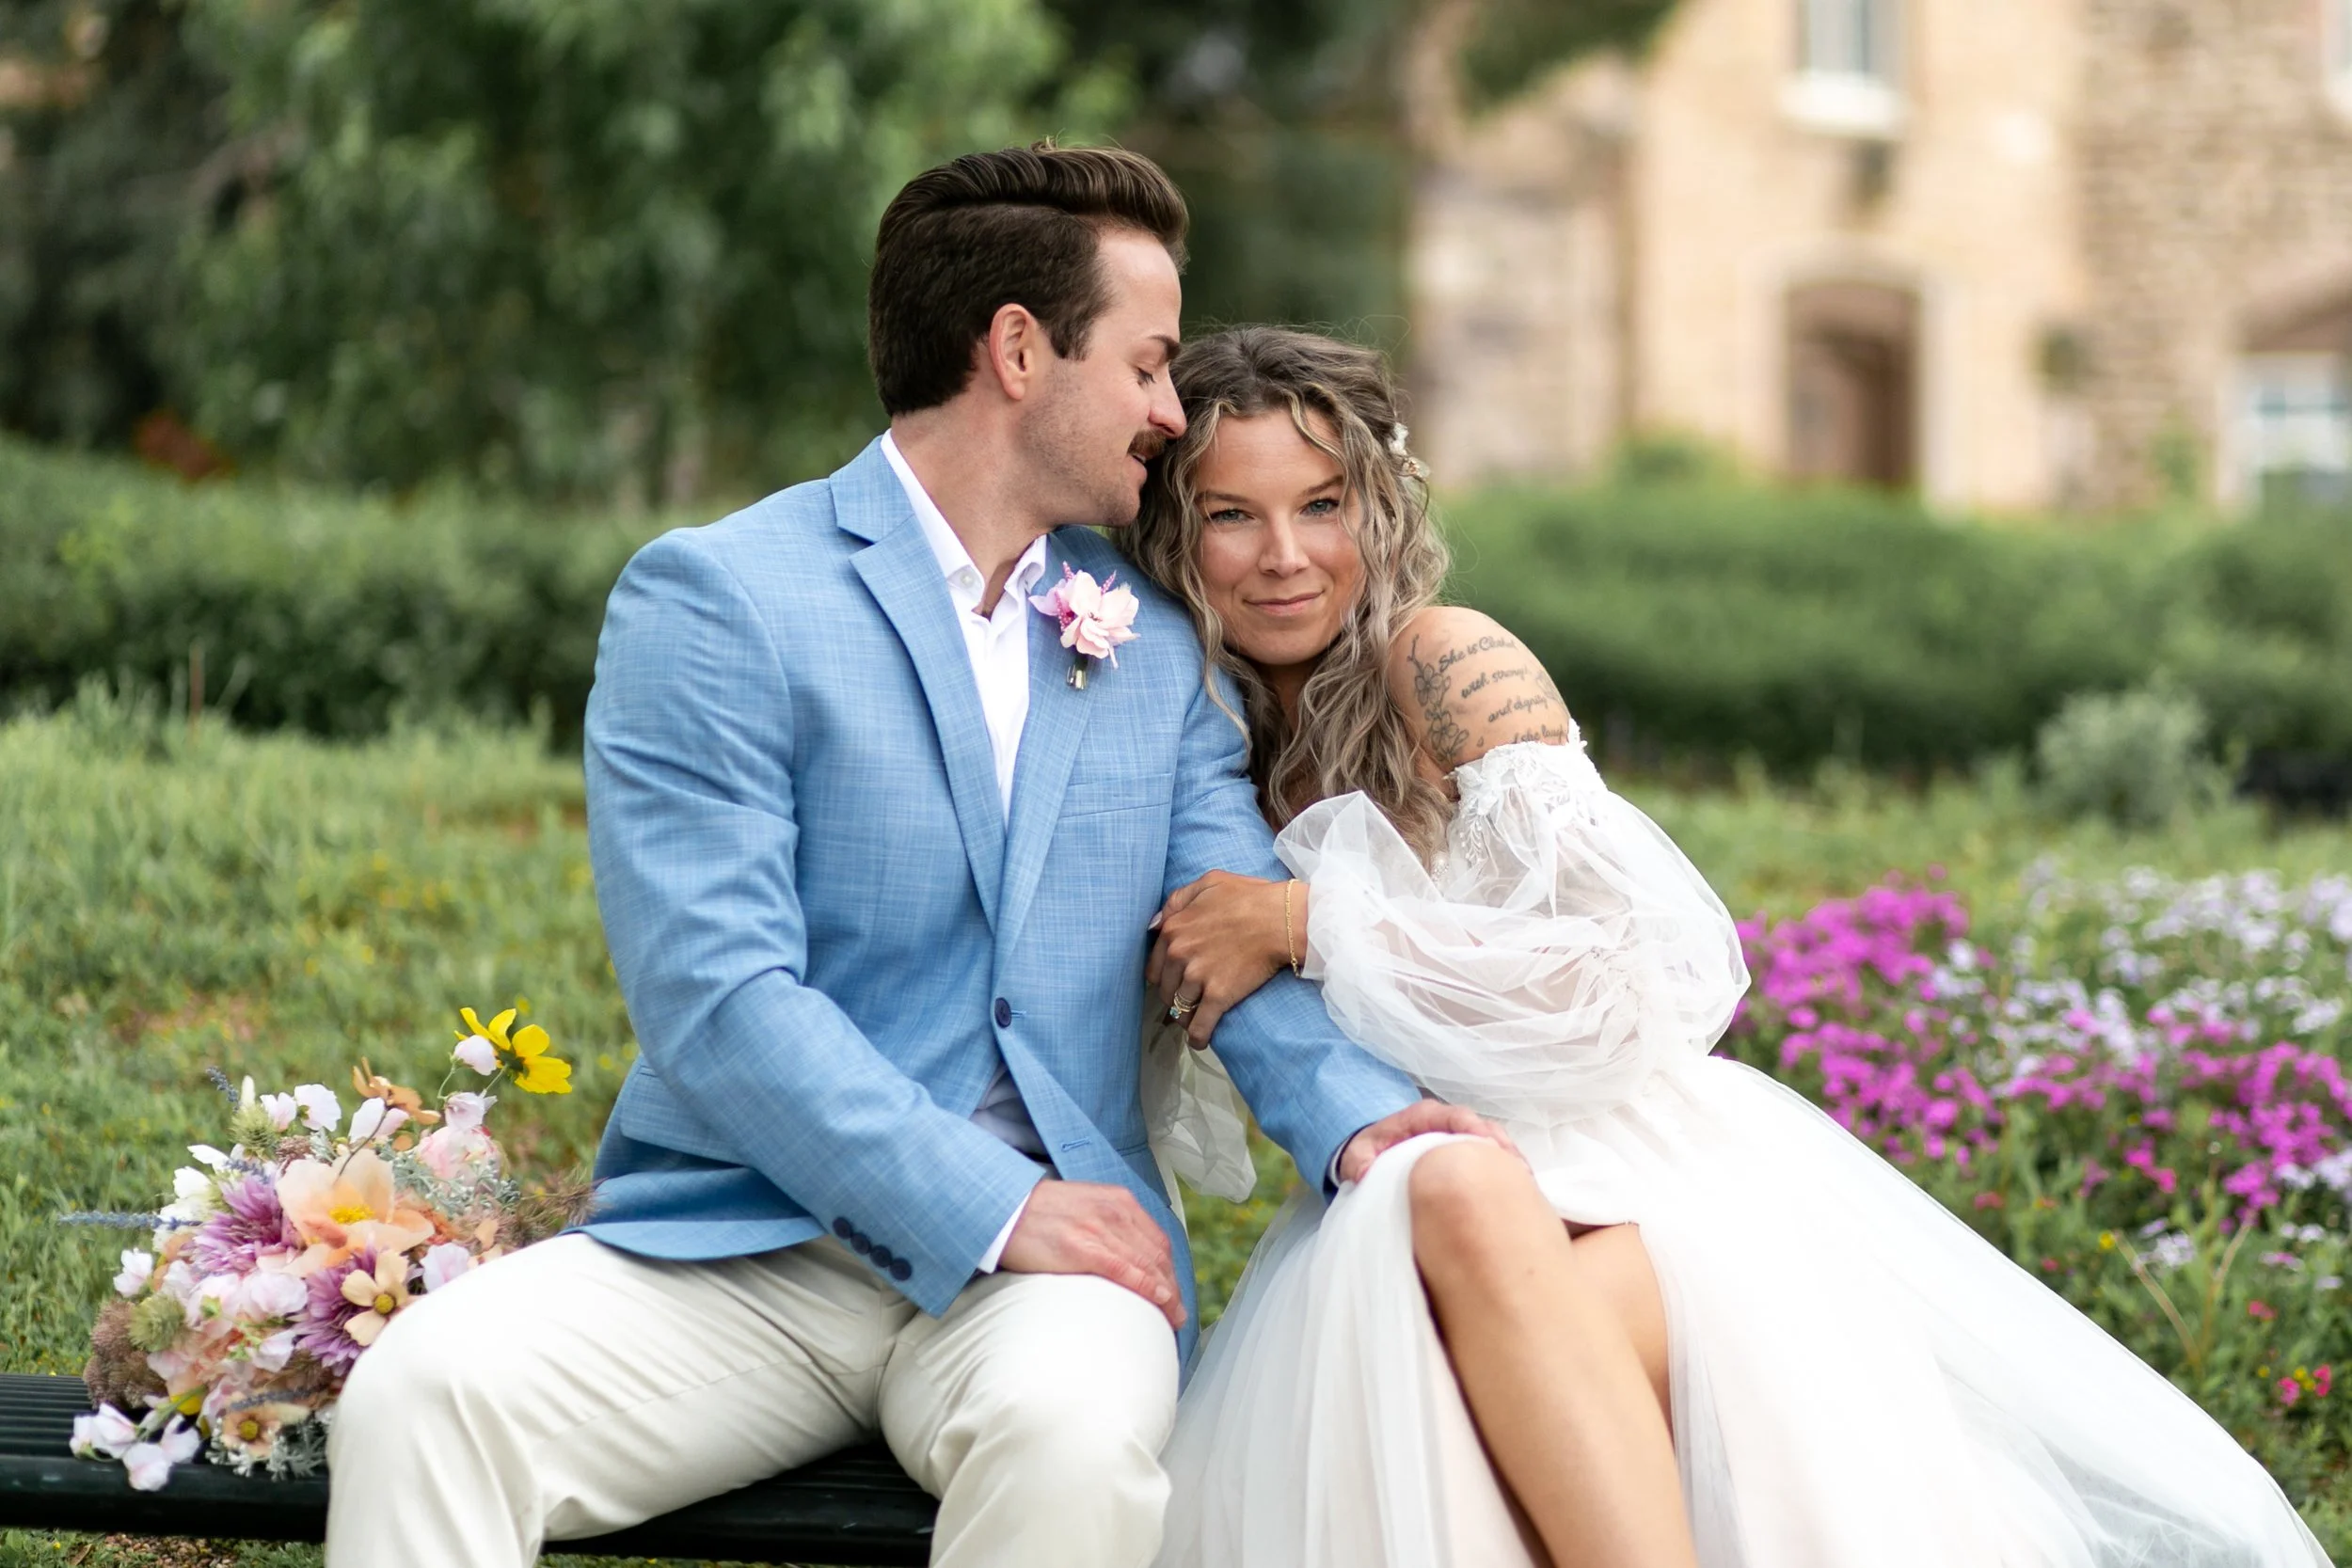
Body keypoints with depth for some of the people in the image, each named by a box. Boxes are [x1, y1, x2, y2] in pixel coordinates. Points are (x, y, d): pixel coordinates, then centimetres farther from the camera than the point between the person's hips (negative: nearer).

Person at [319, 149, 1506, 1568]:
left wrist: (1357, 1117, -18)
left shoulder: (1159, 653, 16)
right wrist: (995, 1208, -18)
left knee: (1075, 1430, -33)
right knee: (425, 1389, -30)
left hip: (1043, 1248, 3)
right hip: (739, 1243, -3)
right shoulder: (717, 598, -2)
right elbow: (713, 990, -12)